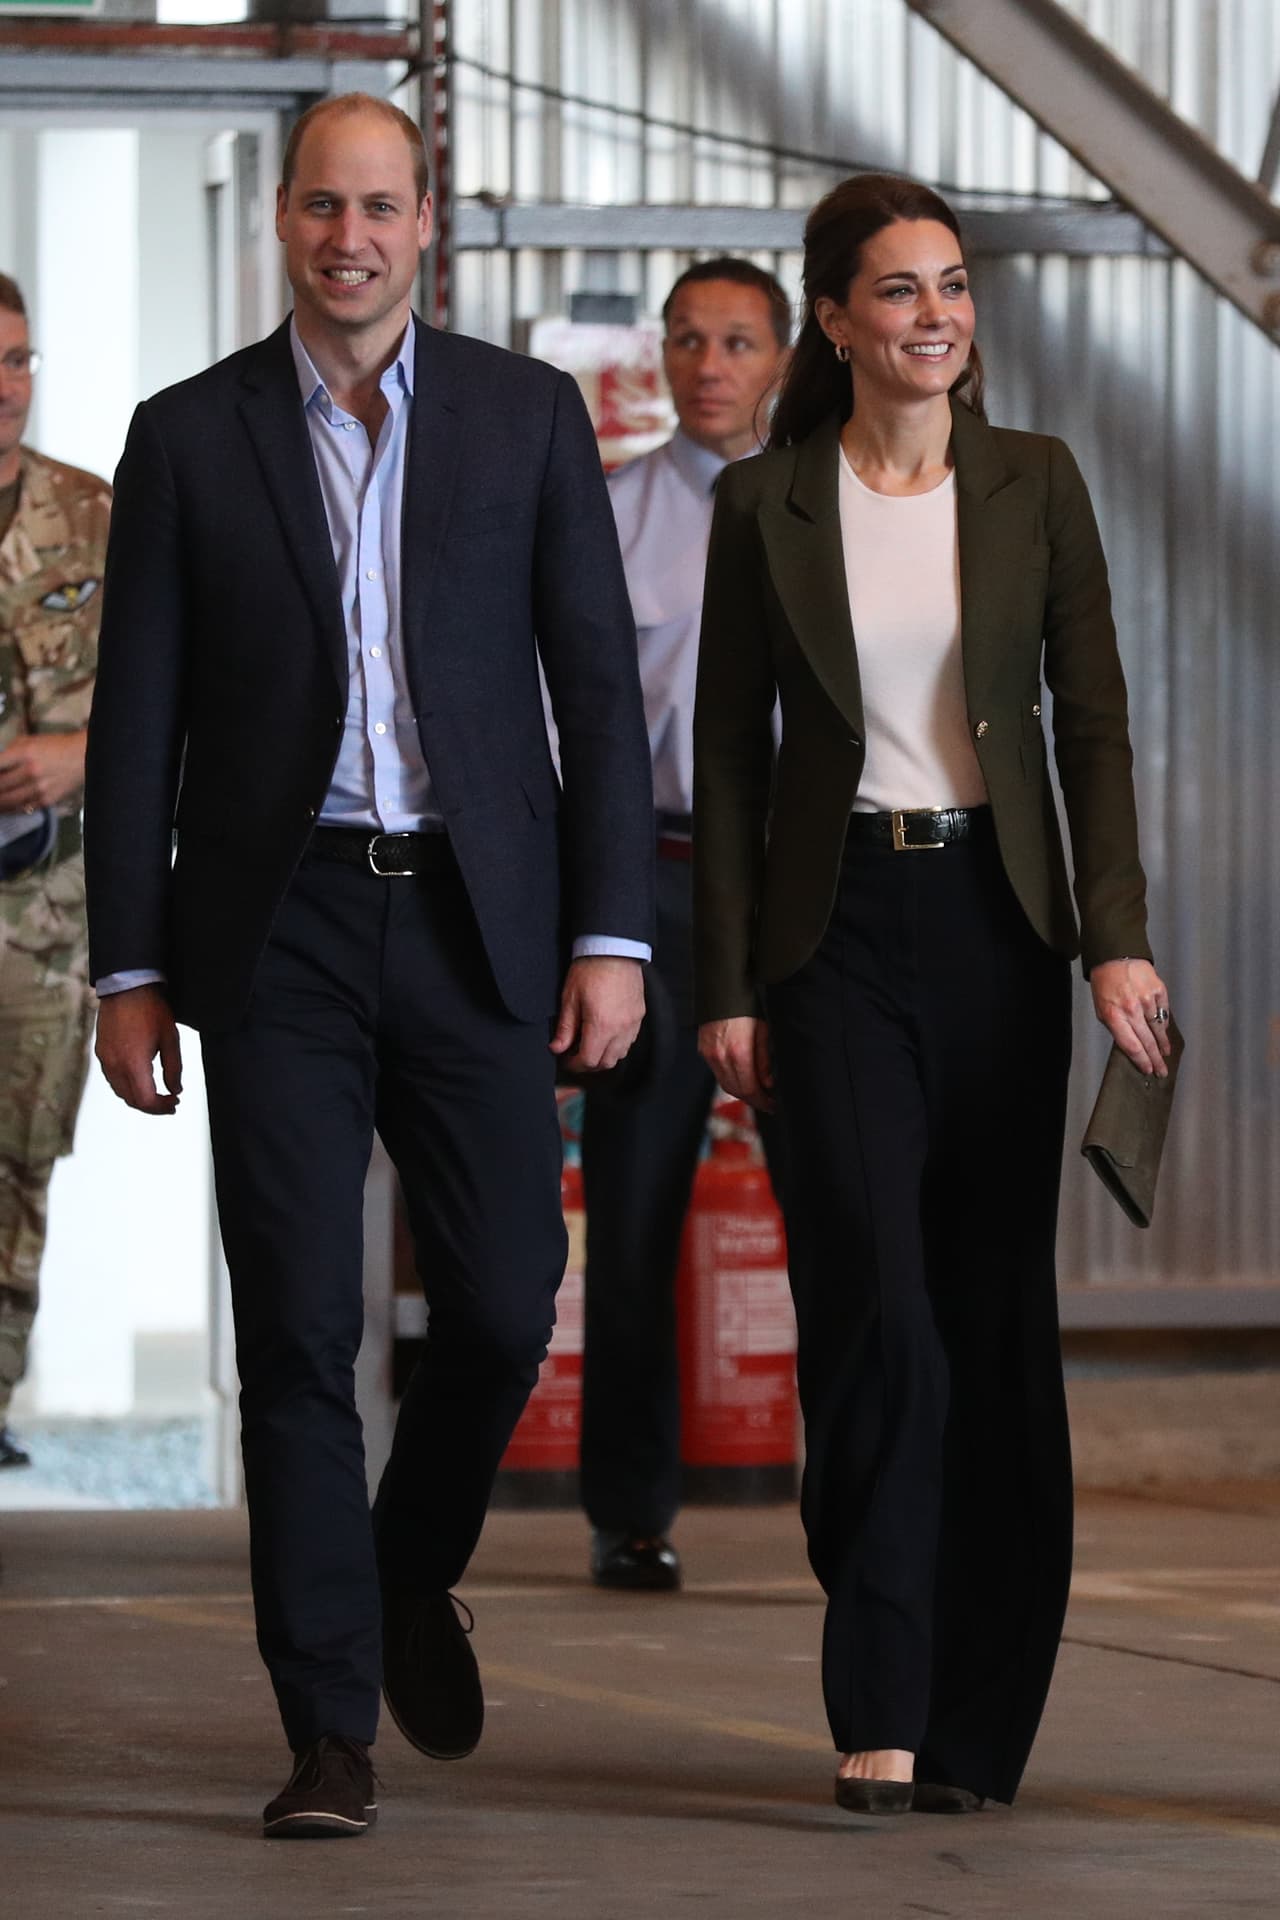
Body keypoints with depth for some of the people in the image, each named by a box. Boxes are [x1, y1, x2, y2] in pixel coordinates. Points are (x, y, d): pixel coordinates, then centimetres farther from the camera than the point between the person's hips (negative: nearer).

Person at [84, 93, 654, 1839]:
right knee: (297, 1333, -3)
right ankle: (332, 1728, 2)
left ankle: (414, 1576, 30)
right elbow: (137, 720, 4)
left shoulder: (527, 415, 5)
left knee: (505, 1302, 0)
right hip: (279, 927, -1)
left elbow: (596, 683, 4)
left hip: (476, 918, 1)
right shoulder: (190, 436, 4)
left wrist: (612, 937, -3)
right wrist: (127, 972, 0)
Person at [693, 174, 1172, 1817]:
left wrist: (1115, 935, -7)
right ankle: (881, 1711, -10)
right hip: (837, 930, -2)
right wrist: (726, 984, -1)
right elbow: (727, 754, 4)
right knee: (874, 1300, -12)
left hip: (996, 917, 2)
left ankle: (976, 1713, 14)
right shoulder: (765, 505, 2)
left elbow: (1092, 719, 3)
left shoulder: (1034, 484, 5)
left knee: (993, 1309, 5)